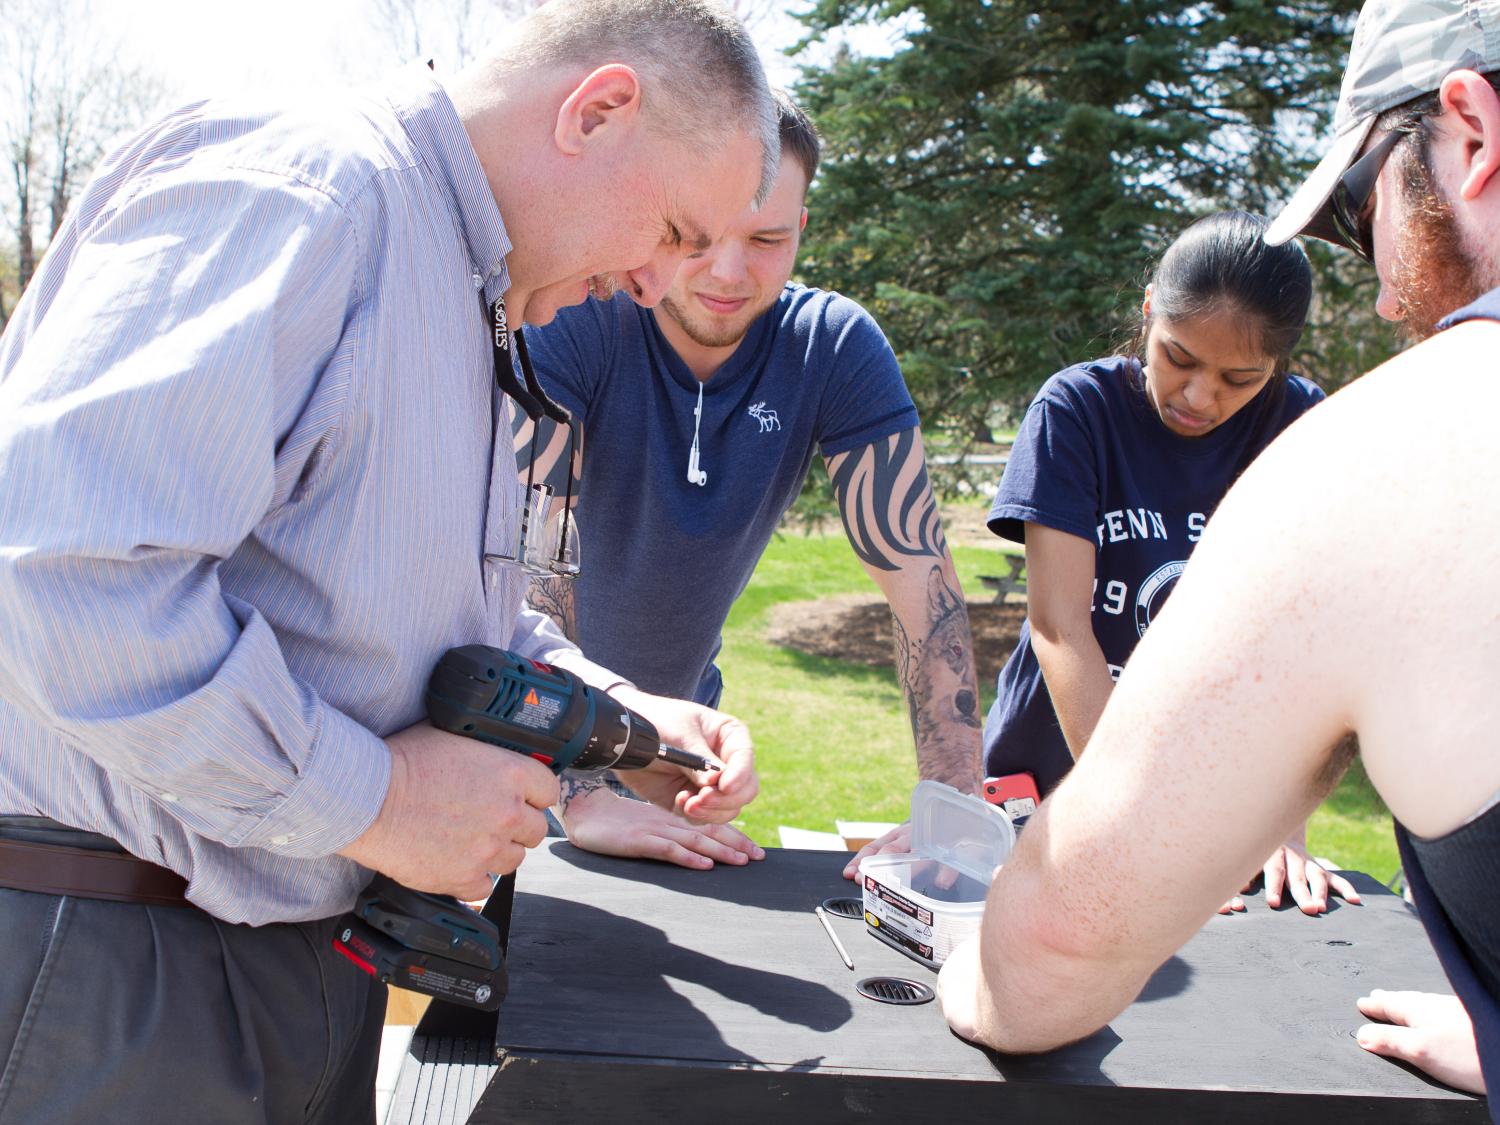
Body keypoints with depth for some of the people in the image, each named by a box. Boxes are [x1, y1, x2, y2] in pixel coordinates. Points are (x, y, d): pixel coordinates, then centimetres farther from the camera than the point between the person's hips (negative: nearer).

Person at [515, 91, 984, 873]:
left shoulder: (836, 347, -15)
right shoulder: (569, 320, -23)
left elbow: (919, 572, -18)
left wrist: (954, 817, -26)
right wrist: (579, 795, -41)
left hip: (679, 715, 3)